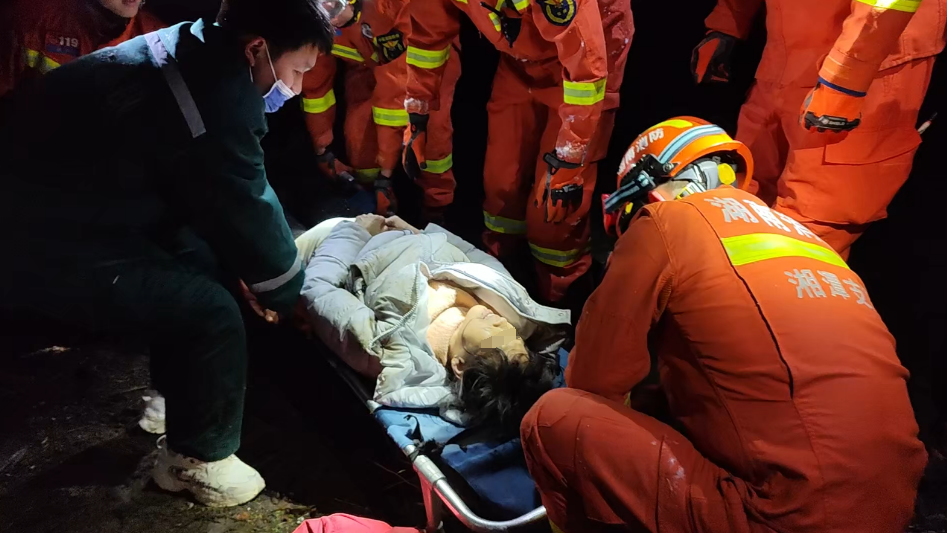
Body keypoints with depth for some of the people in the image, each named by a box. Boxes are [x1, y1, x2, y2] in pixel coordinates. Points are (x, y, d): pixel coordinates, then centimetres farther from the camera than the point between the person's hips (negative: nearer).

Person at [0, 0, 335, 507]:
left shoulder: (194, 52, 3)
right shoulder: (214, 103, -28)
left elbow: (242, 195, 11)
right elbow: (247, 214, -14)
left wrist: (270, 267, 13)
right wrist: (288, 295, 4)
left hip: (67, 205, 10)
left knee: (201, 255, 15)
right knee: (209, 311, -13)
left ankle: (179, 397, 31)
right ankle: (199, 458, 9)